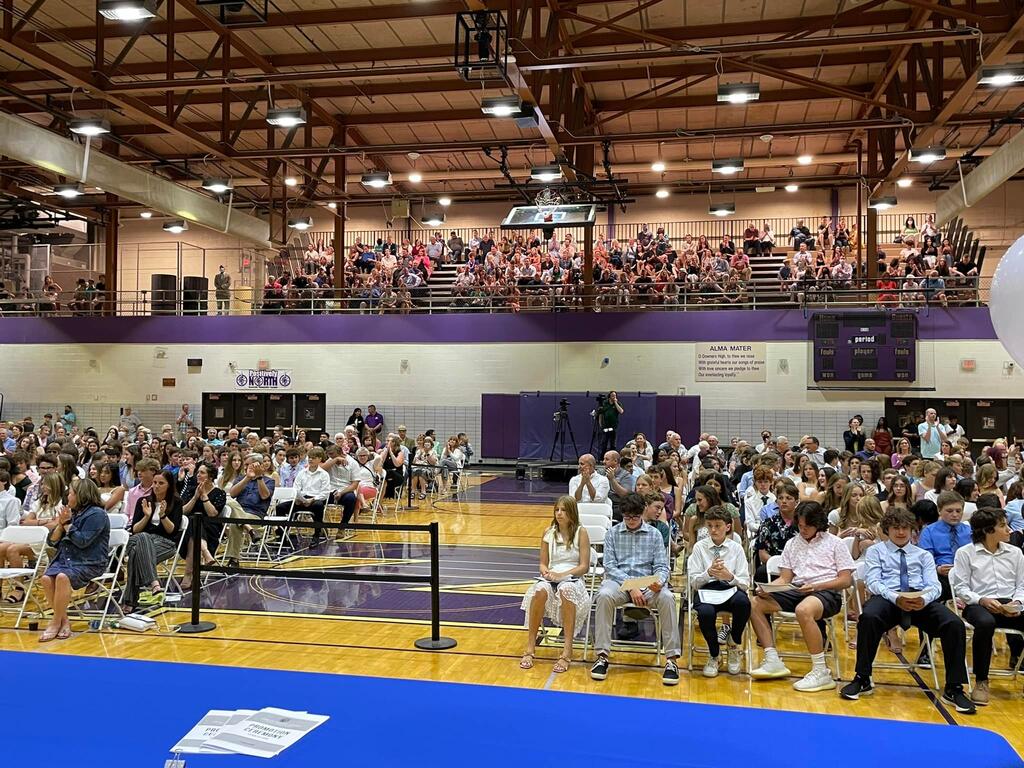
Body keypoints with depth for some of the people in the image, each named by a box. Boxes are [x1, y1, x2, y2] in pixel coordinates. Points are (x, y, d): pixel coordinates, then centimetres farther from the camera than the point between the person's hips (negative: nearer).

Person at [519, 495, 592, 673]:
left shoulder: (581, 533, 1)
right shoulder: (548, 533, 11)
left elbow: (584, 567, -4)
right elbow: (543, 564, 13)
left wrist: (562, 574, -17)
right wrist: (547, 572, -11)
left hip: (573, 579, -2)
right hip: (551, 578, 3)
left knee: (566, 589, -40)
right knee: (540, 590, -35)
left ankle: (567, 652, -39)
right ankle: (530, 648, -28)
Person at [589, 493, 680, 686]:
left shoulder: (654, 534, 11)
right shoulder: (612, 533, 10)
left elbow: (661, 566, 5)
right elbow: (610, 566, 1)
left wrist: (659, 581, -20)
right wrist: (630, 587, -14)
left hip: (647, 583, 0)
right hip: (619, 581, 0)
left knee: (666, 597, -32)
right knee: (604, 596, -35)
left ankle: (671, 659, -27)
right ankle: (602, 655, -28)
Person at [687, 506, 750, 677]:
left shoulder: (736, 548, 9)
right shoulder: (699, 547, 8)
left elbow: (745, 583, 3)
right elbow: (693, 582, 4)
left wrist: (730, 577, -18)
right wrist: (709, 573, -15)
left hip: (730, 590, 1)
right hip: (706, 591, -1)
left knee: (742, 602, -37)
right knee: (705, 612, -37)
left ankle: (734, 647, -6)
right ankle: (714, 656, -5)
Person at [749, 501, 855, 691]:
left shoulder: (835, 543, 6)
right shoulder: (792, 543, 20)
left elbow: (846, 580, -1)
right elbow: (784, 578, 16)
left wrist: (816, 586, -16)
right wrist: (767, 588, -7)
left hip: (827, 592, -6)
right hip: (796, 590, 6)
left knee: (803, 610, -40)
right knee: (755, 604, -13)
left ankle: (821, 672, -31)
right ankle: (773, 661, -11)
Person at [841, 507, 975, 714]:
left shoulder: (924, 555, 26)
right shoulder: (876, 551, 19)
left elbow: (934, 585, 10)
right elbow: (873, 582, 3)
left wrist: (924, 599, -16)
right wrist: (895, 598, -19)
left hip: (922, 600, 3)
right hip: (887, 597, -2)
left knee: (955, 624, -27)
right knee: (868, 616, -37)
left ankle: (953, 689, -17)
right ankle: (862, 679, -22)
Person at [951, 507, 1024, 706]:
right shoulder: (965, 553, 2)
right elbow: (960, 587, -1)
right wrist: (981, 600, -17)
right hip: (977, 605, -3)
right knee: (986, 623, -39)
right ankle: (981, 681, -25)